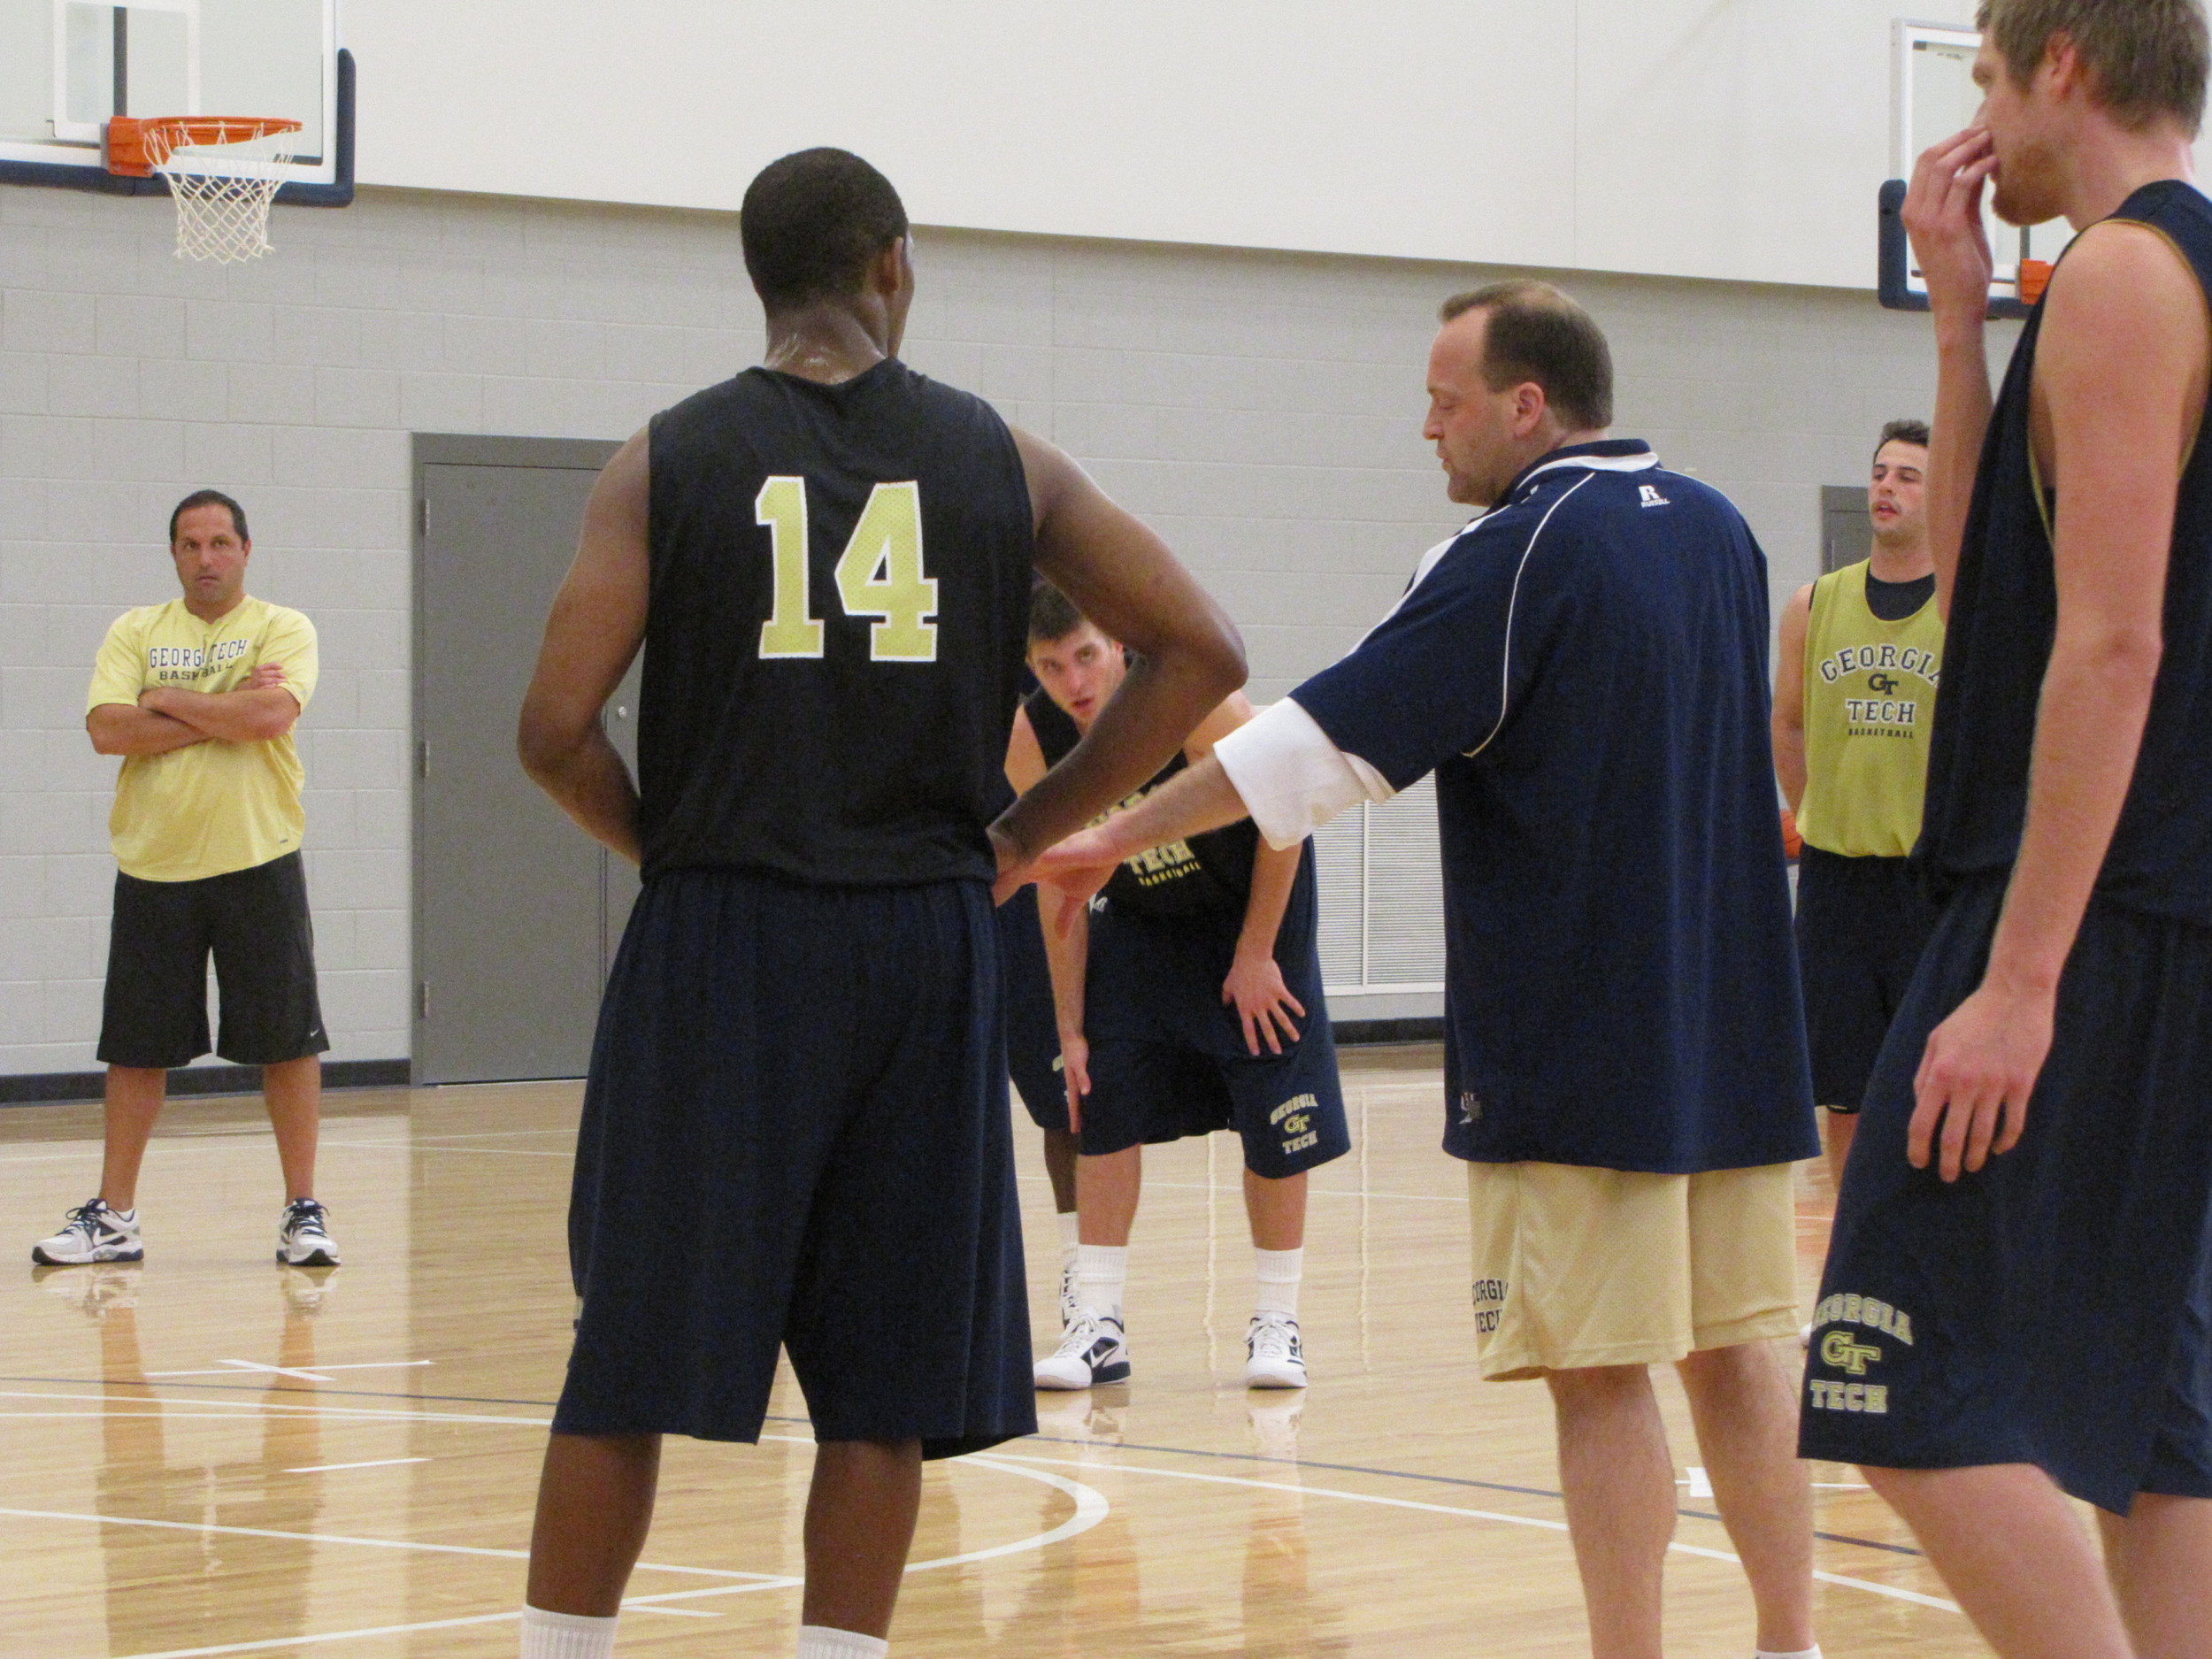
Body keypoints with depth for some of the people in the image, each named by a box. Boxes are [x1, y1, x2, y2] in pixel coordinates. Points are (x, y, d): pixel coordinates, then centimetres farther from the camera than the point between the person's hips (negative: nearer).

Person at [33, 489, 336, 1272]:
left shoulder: (282, 628, 1)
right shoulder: (135, 632, 8)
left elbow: (270, 714, -17)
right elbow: (107, 730, -6)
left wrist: (170, 699, -9)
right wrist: (223, 712, -11)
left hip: (257, 862, -2)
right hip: (153, 865, 2)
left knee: (287, 1040, -1)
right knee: (137, 1047, 6)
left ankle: (303, 1211, 8)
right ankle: (114, 1217, 14)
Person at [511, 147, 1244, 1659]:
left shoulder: (670, 461, 0)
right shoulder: (999, 459, 5)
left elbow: (559, 729, -7)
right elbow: (1200, 653, 4)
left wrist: (666, 842, 11)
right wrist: (1024, 835, 7)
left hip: (717, 943, -1)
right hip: (928, 940, 1)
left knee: (628, 1363, 6)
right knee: (880, 1387, 7)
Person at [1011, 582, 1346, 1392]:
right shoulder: (1031, 740, -20)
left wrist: (1256, 955, -14)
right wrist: (1070, 1029, -7)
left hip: (1256, 902, -3)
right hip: (1140, 916, 3)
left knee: (1277, 1121, -5)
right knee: (1103, 1106, -5)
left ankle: (1277, 1322, 7)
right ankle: (1098, 1325, 1)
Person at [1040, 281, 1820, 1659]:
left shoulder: (1522, 553, -13)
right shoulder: (1716, 528, 11)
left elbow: (1331, 738, -15)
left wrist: (1116, 837, -9)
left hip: (1580, 1051, -8)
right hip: (1730, 1023, 8)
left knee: (1601, 1371, -4)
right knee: (1736, 1345, 11)